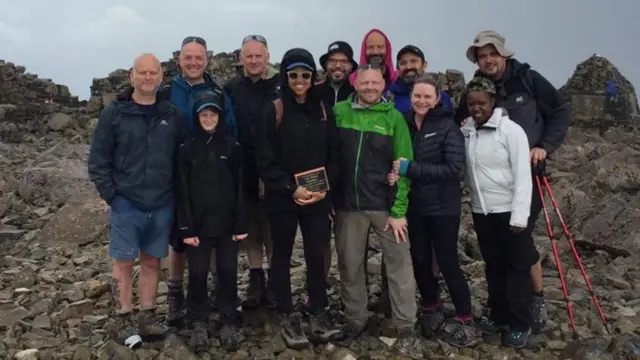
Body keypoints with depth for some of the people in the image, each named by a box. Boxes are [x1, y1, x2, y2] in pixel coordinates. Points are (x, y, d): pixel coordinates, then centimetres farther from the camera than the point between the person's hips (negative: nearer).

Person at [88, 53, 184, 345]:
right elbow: (98, 159, -3)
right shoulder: (114, 113, -3)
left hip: (162, 205, 3)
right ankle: (124, 321, 16)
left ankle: (147, 318, 22)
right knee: (124, 262, 4)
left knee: (152, 262, 11)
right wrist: (111, 195, -8)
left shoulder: (172, 115, 5)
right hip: (126, 204, -2)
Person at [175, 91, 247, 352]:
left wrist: (241, 224, -3)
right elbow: (182, 192, -2)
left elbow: (240, 189, 1)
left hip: (226, 223, 1)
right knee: (198, 274, 5)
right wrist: (186, 228, -8)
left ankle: (228, 323, 20)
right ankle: (198, 323, 21)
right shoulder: (186, 149, 0)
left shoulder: (232, 148, 1)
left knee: (228, 272, 6)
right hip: (198, 224, 0)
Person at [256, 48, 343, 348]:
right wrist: (291, 189, -16)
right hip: (282, 199, -2)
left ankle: (318, 316, 20)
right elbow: (265, 161, -9)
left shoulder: (323, 110, 7)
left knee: (317, 255, 6)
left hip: (318, 198, 3)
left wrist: (325, 187, -7)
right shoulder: (274, 110, -5)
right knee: (283, 256, 9)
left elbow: (334, 155, 7)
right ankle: (288, 318, 22)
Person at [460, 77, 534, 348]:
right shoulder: (465, 130, 2)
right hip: (481, 211, 5)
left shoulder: (511, 130, -11)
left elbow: (522, 176, -14)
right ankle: (498, 315, 30)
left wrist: (519, 216, -17)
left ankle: (520, 324, 15)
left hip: (508, 210, -4)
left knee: (517, 266, 5)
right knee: (493, 265, 16)